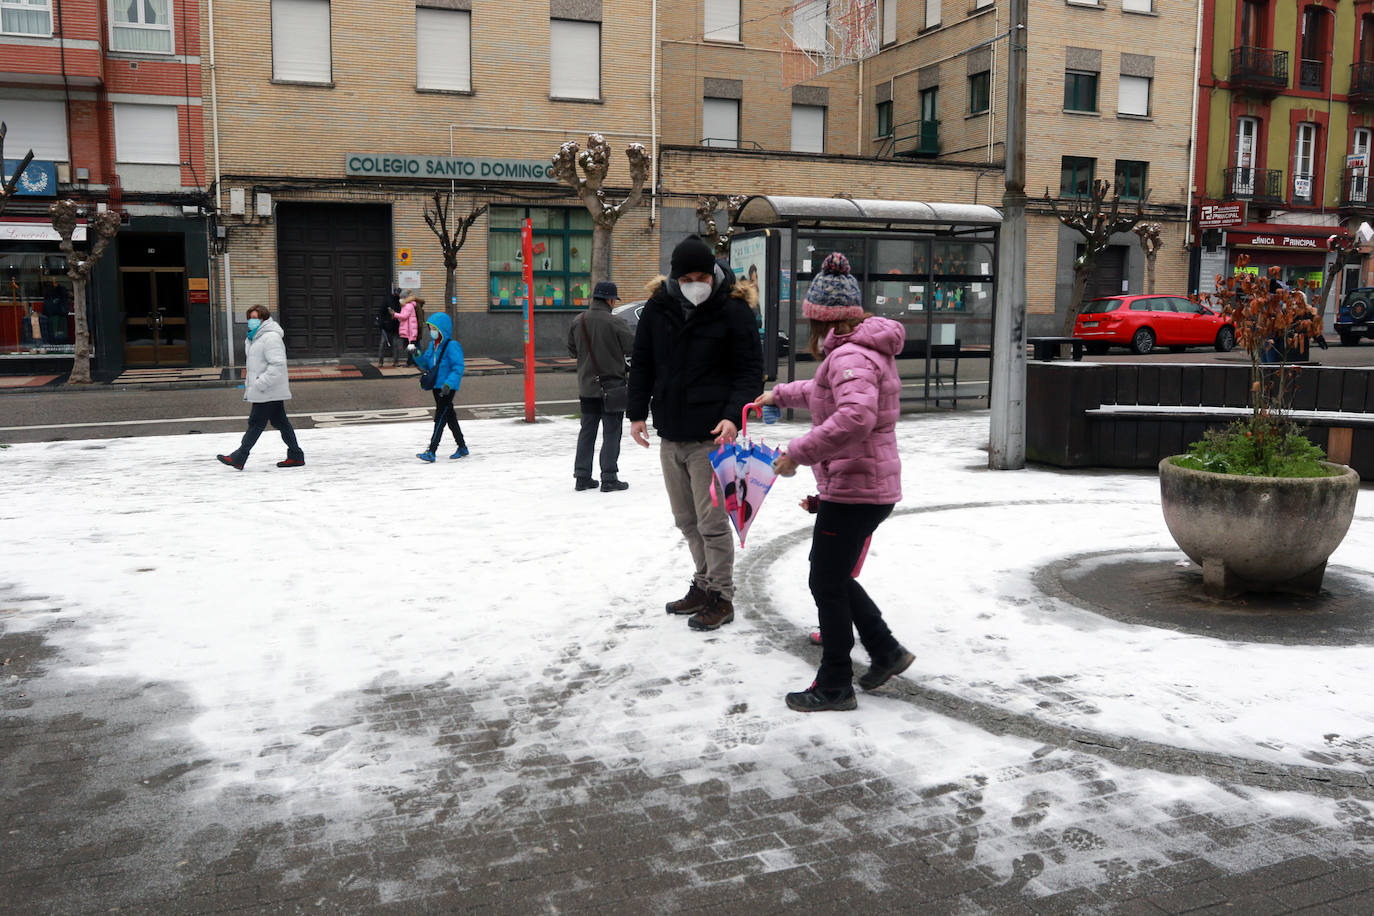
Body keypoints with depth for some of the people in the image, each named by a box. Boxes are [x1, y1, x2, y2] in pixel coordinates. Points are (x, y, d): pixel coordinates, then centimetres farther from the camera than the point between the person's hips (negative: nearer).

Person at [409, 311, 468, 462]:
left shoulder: (452, 346, -15)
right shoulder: (432, 345, 11)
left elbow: (458, 367, -20)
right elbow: (426, 365, 17)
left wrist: (448, 384, -29)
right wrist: (417, 355, 0)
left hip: (448, 389, -9)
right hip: (436, 386, 9)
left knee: (441, 417, -10)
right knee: (449, 417, 15)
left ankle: (431, 452, -12)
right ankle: (462, 447, 27)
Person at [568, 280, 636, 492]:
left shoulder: (578, 322, 1)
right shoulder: (614, 323, -16)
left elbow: (572, 350, 11)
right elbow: (633, 346, -11)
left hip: (586, 387, 5)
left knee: (587, 431, 14)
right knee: (612, 433, 3)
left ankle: (582, 476, 15)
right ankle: (609, 478, 3)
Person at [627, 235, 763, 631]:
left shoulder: (732, 310, -7)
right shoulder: (658, 306, 5)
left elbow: (750, 369, -5)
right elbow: (641, 362, 15)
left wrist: (734, 415, -19)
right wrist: (637, 412, 8)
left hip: (709, 436, -5)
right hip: (669, 434, 6)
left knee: (711, 521, -2)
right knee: (686, 519, 15)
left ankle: (721, 597, 12)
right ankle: (703, 584, 30)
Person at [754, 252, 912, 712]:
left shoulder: (851, 355, -21)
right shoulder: (863, 349, 13)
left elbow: (855, 417, -39)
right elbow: (826, 391, 34)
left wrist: (799, 452, -32)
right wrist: (781, 394, 42)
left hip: (854, 490, -10)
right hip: (871, 485, 10)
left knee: (827, 584, 2)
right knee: (834, 577, 21)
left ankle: (835, 686, 15)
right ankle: (885, 651, 30)